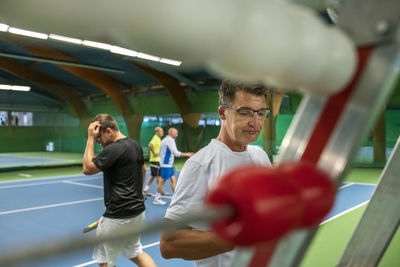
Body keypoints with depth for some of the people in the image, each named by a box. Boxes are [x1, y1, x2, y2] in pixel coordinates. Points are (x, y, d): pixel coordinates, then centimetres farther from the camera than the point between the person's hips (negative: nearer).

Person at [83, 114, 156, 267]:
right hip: (138, 211, 9)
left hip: (118, 217, -9)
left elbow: (87, 168, -15)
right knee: (135, 253, 23)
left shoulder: (113, 149, -20)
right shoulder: (135, 145, 8)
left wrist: (90, 138, -13)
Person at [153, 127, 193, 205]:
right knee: (162, 180, -2)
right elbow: (176, 153, -21)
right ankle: (156, 199, 7)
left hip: (169, 164, 10)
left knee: (173, 180, 8)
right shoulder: (170, 140, -15)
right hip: (166, 164, -10)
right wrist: (186, 154, -14)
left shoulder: (165, 140, 15)